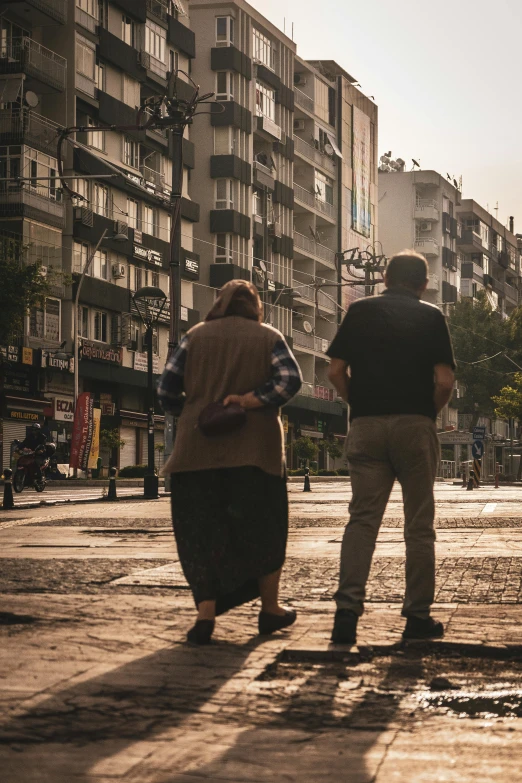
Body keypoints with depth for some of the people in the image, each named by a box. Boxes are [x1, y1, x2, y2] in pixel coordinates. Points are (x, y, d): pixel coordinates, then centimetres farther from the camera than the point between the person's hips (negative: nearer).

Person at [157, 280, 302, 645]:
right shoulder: (269, 338, 5)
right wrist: (251, 401, -11)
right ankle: (270, 609, 22)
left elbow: (166, 389, 3)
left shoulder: (195, 336, 8)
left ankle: (206, 612, -7)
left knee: (202, 531, 4)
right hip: (255, 450, -1)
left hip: (198, 450, 1)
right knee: (263, 528, 13)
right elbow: (290, 380, -11)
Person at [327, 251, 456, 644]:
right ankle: (418, 616, 8)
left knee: (362, 519, 2)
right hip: (415, 426, -2)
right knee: (419, 525, 6)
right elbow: (444, 381, -6)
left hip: (366, 425, 2)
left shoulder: (360, 311, 8)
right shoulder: (431, 317, 3)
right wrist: (430, 412, 11)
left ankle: (348, 607, -11)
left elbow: (336, 371, 1)